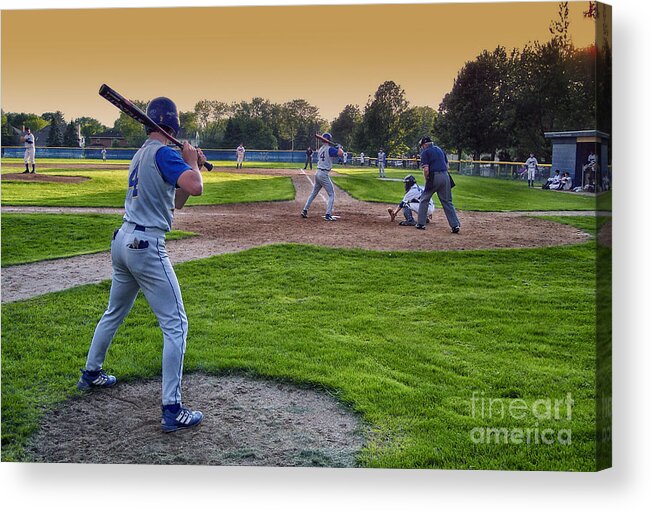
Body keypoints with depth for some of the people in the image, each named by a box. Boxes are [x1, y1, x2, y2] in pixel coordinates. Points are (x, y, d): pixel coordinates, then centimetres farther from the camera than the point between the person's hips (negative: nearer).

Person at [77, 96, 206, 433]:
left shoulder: (140, 155, 16)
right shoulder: (163, 153, -12)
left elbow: (177, 202, 20)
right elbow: (196, 188, -27)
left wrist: (191, 165, 9)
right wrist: (191, 162, -7)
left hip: (122, 241, 9)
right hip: (146, 247, -9)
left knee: (114, 313, 26)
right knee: (176, 324, -6)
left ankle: (91, 374, 43)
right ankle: (172, 410, -6)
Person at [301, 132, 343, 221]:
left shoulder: (320, 149, 13)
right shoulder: (329, 149, -12)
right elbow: (341, 153, -22)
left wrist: (336, 148, 19)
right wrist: (339, 147, -1)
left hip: (317, 173, 8)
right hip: (324, 174, -8)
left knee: (313, 193, 19)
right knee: (331, 194, -2)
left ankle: (305, 210, 20)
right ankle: (328, 215, -10)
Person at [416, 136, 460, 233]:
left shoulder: (425, 152, 1)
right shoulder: (439, 149, 21)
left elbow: (426, 169, -10)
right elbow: (446, 165, 20)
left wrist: (427, 181, 2)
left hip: (434, 176, -5)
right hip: (445, 176, 5)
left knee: (424, 199, 11)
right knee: (447, 201, 7)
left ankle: (421, 223, 11)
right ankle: (455, 225, 0)